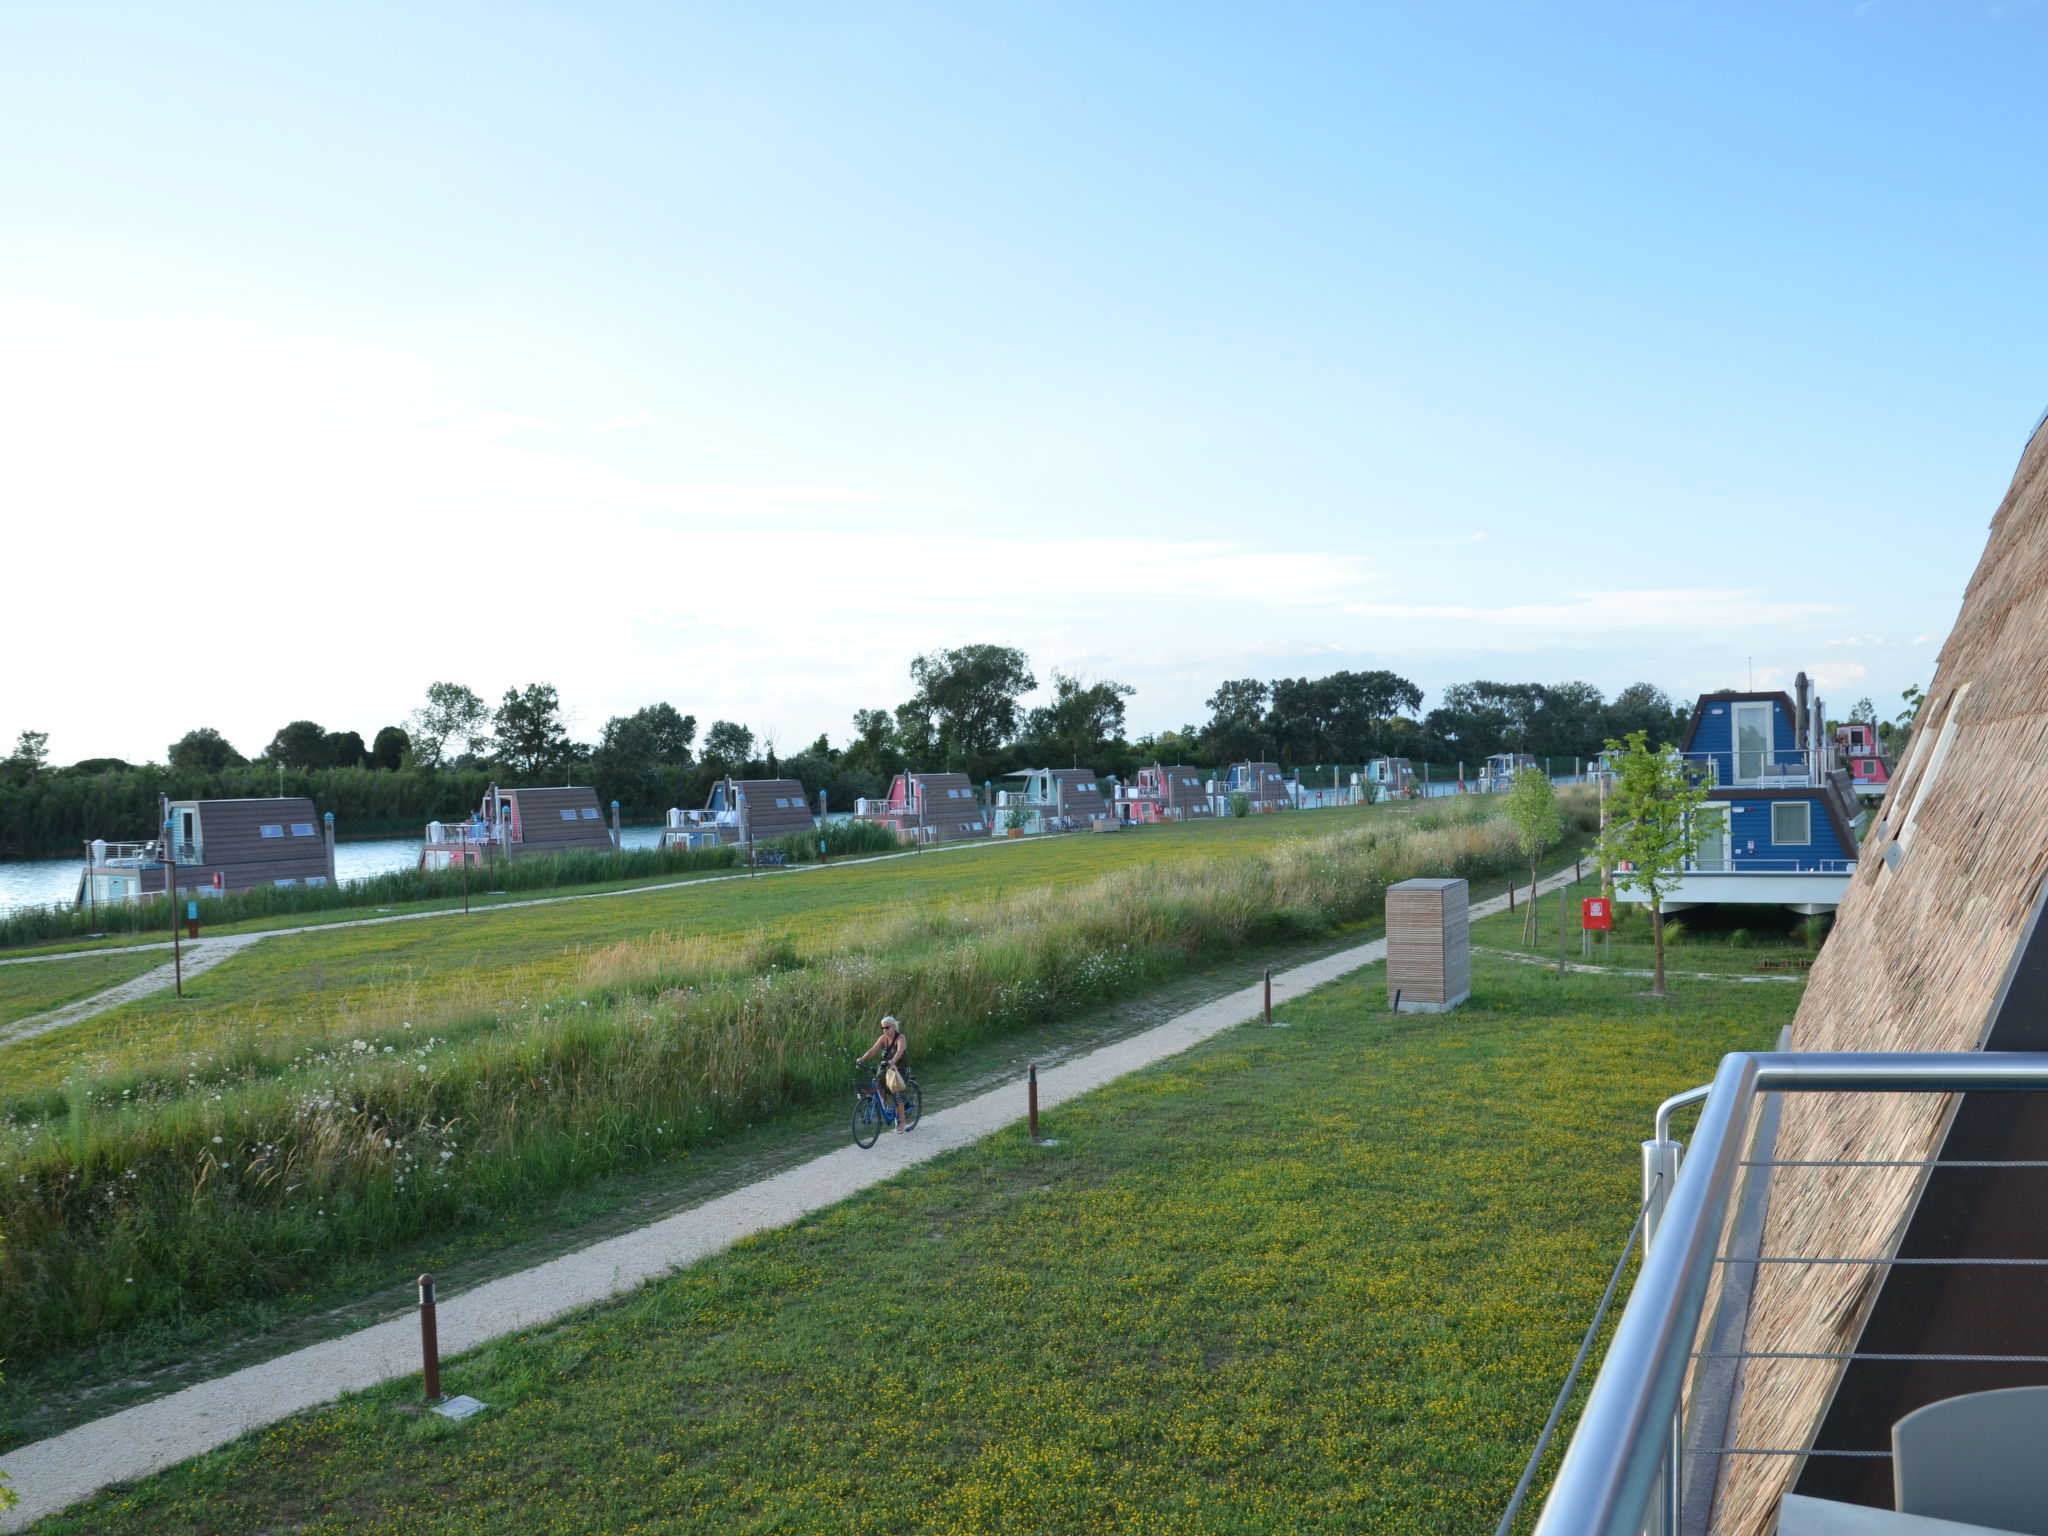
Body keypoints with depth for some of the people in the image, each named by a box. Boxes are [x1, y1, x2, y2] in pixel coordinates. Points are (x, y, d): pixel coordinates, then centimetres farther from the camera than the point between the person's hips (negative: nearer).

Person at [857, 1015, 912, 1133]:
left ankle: (902, 1123, -7)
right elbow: (873, 1050, -13)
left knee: (896, 1093, -17)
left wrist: (892, 1061, -55)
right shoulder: (883, 1038, -2)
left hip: (901, 1069, -6)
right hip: (888, 1069, 6)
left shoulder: (900, 1038, -18)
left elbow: (900, 1051, -36)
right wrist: (862, 1058, -29)